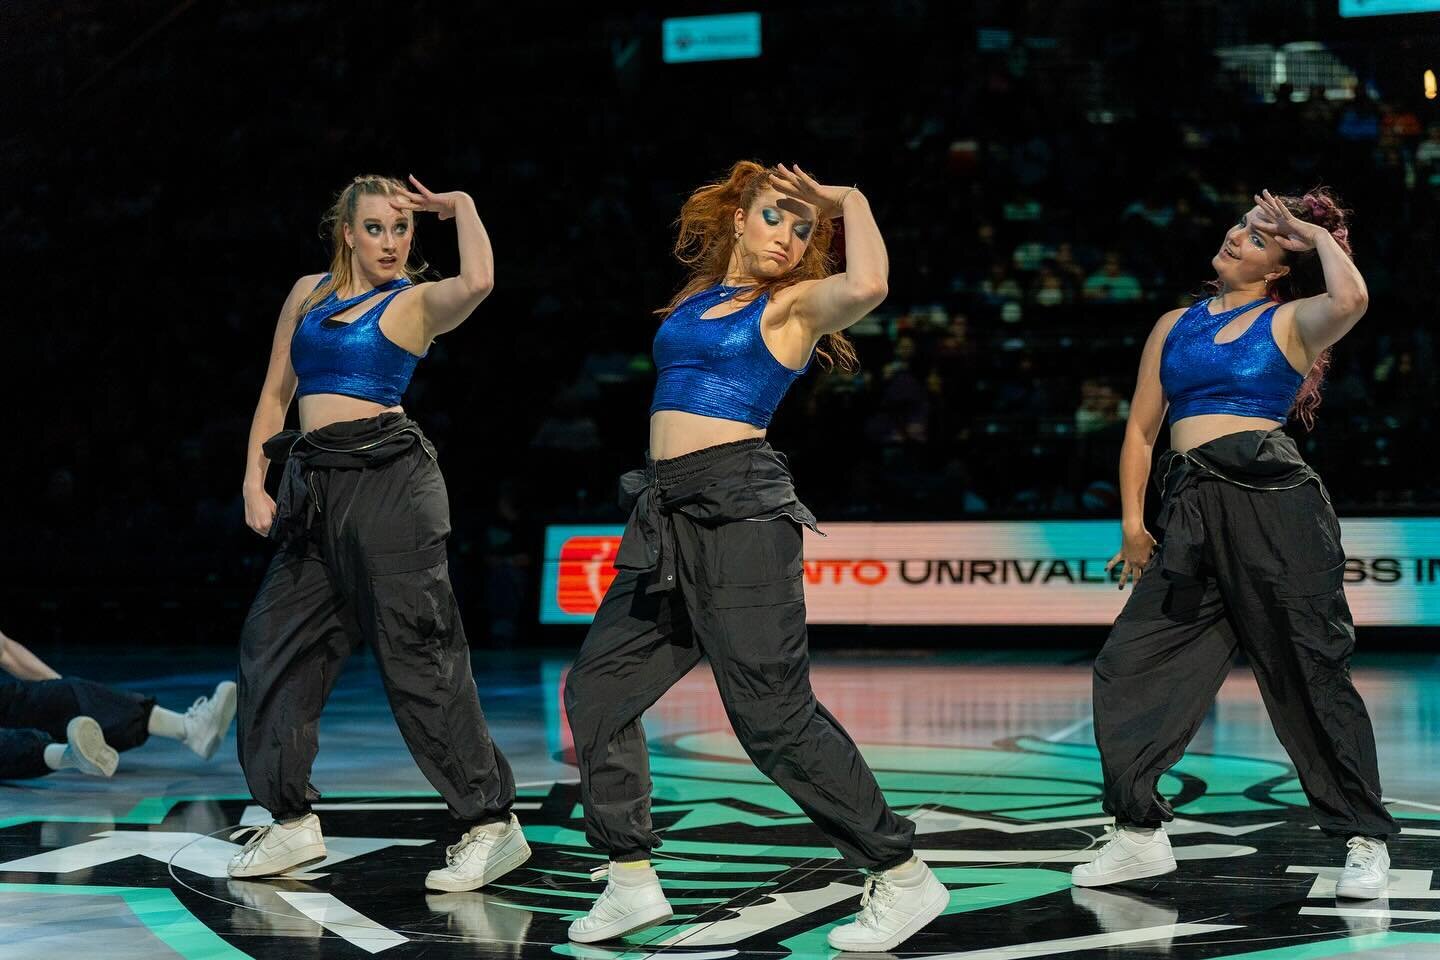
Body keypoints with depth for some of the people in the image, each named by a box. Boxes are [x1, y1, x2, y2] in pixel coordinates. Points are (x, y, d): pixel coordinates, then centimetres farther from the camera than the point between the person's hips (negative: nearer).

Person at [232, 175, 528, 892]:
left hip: (388, 476, -6)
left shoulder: (418, 302, 0)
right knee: (274, 645, 7)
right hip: (314, 484, 6)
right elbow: (276, 391, 19)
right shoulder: (309, 292, 16)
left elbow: (478, 280, -23)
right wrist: (254, 482, 8)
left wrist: (461, 205, -6)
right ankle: (292, 822, 18)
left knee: (417, 653, -10)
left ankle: (492, 823, -6)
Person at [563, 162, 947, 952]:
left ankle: (904, 878, -1)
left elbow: (867, 286, -22)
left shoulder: (796, 302, 0)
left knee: (773, 715, -10)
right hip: (666, 511, 7)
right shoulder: (696, 298, 18)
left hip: (739, 507, -7)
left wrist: (850, 201, -8)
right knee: (596, 688, 5)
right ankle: (631, 881, 15)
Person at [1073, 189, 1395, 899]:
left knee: (1313, 675, -2)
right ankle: (1140, 834, 10)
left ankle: (1365, 841, 9)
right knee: (1128, 667, 0)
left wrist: (1319, 236, -2)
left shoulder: (1291, 322, 5)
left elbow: (1350, 300, -19)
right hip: (1194, 513, 5)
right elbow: (1141, 427, 19)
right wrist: (1133, 524, 11)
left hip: (1277, 501, -5)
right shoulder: (1175, 326, 19)